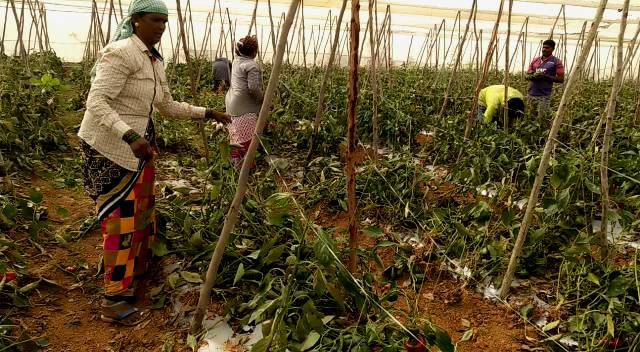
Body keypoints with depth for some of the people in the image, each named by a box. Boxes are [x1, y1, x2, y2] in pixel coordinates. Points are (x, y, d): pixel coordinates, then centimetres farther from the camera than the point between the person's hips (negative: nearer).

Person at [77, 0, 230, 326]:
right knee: (121, 219, -5)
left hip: (139, 143, 9)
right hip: (110, 146, -9)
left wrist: (207, 113, 16)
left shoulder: (155, 61, 11)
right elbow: (97, 104, -25)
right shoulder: (121, 53, -18)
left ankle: (133, 277, 36)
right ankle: (114, 302, 6)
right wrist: (130, 136, -39)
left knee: (142, 213, 16)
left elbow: (168, 106, 20)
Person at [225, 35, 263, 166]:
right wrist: (263, 100, -9)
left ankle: (234, 158, 26)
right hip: (245, 107, -10)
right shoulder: (251, 65, -17)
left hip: (232, 102, 10)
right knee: (246, 136, -6)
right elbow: (253, 88, -23)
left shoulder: (236, 61, 10)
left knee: (235, 134, 17)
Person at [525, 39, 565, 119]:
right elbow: (527, 76, 13)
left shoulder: (556, 62, -2)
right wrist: (534, 76, -11)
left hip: (544, 95, -5)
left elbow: (561, 79, -6)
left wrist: (546, 76, -17)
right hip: (531, 94, 5)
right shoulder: (535, 60, 11)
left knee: (541, 118, -10)